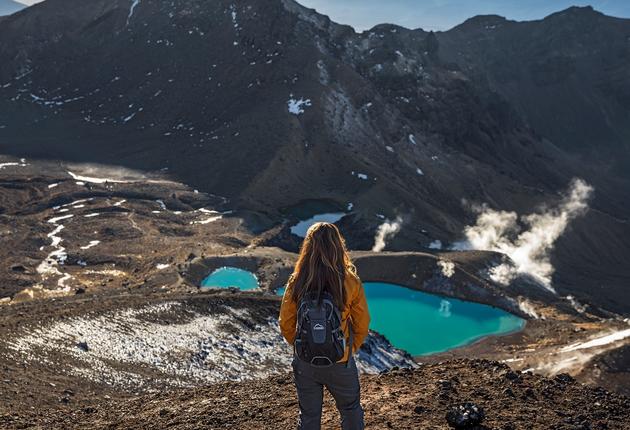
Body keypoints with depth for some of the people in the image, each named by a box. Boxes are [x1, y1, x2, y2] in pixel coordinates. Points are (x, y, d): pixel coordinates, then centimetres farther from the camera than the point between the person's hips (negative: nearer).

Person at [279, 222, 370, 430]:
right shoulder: (351, 283, -17)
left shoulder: (296, 283, -14)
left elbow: (285, 324, -5)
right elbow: (362, 324, -6)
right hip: (340, 364, -1)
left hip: (305, 363, 1)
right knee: (351, 411, 24)